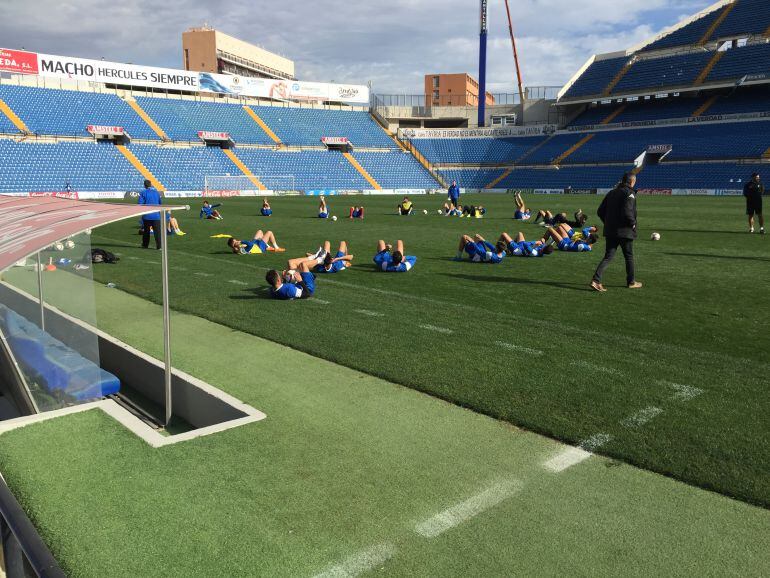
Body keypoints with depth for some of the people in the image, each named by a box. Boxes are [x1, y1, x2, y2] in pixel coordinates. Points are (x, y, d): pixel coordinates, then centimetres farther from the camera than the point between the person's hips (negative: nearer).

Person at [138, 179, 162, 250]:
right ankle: (159, 245, -8)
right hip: (156, 215, 1)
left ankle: (145, 245, 20)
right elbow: (161, 203, 14)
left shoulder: (143, 193, -5)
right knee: (157, 231, -1)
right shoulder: (156, 192, 6)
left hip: (147, 216, -1)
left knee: (146, 231, 12)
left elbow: (140, 204, -10)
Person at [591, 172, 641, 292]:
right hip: (625, 231, -6)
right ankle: (631, 282, 23)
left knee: (608, 256, 5)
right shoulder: (629, 193, -11)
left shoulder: (611, 193, 11)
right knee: (629, 256, 11)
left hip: (610, 231, 6)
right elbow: (627, 212, -24)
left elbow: (600, 211, 10)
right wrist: (633, 223, -8)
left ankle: (596, 280, -11)